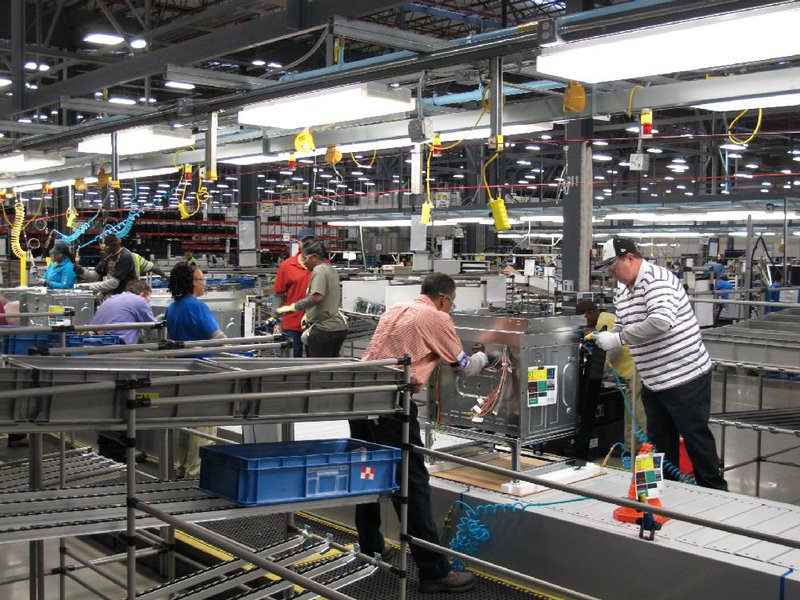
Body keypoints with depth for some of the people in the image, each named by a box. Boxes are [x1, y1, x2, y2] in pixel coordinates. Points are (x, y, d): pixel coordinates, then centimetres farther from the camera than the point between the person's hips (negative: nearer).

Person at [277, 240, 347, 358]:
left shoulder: (319, 270, -12)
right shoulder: (331, 269, 18)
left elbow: (317, 297, -26)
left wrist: (293, 307, -23)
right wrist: (309, 313, 23)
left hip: (324, 329, -10)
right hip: (339, 327, 10)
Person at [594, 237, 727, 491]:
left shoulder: (656, 279, -19)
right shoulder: (623, 290, 10)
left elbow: (662, 321, -34)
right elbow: (622, 328, 19)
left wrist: (618, 338, -31)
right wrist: (604, 338, -2)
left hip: (685, 376, -9)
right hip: (652, 381, 9)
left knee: (696, 437, 3)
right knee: (660, 440, 14)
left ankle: (716, 492, 17)